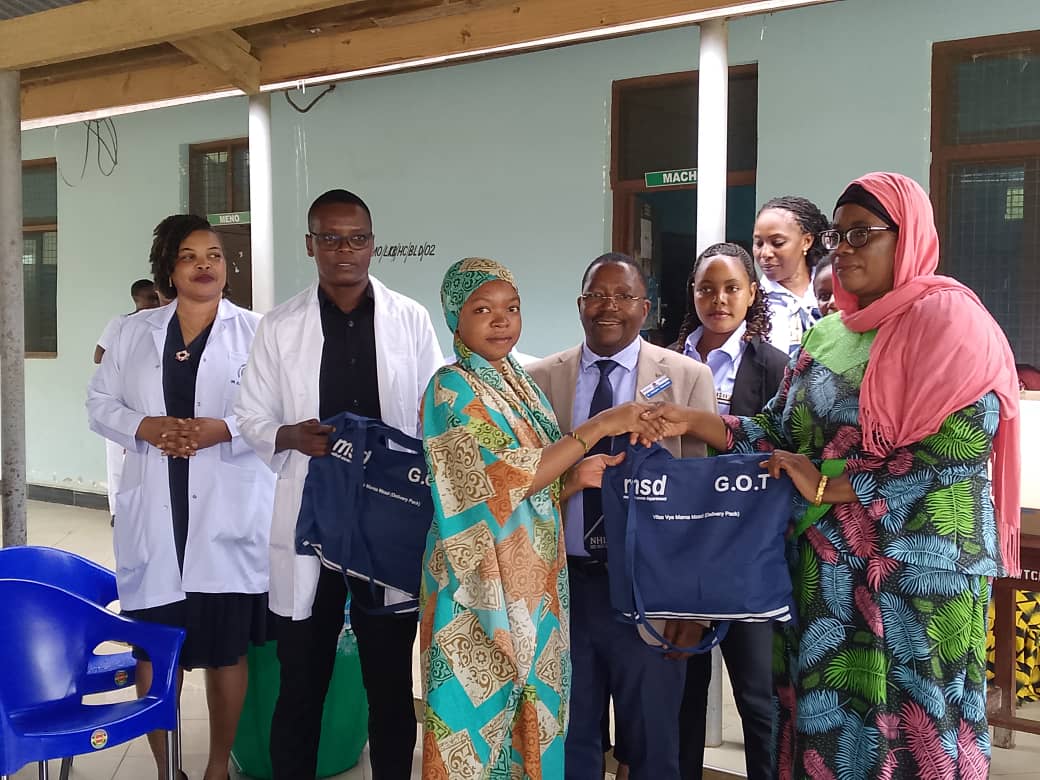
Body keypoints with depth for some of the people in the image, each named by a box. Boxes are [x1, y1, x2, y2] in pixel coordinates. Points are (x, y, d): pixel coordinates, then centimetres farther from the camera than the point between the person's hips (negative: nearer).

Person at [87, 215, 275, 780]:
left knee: (226, 649, 7)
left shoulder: (255, 332, 1)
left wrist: (224, 430, -18)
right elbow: (100, 403, 10)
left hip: (229, 515, -2)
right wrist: (144, 427, -9)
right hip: (154, 514, 3)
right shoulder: (134, 333, 11)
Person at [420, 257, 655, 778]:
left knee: (532, 719, 13)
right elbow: (507, 480, -20)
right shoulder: (453, 388, -11)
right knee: (480, 720, 3)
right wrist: (599, 426, -19)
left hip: (533, 585, 7)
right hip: (483, 588, -7)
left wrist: (576, 478, -7)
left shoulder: (519, 384, 11)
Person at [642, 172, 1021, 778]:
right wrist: (694, 423, -5)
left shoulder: (950, 322, -9)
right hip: (828, 574, 6)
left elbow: (953, 454, -20)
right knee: (825, 723, 13)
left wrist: (827, 486, -17)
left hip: (918, 576, -6)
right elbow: (779, 433, 10)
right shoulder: (830, 335, 12)